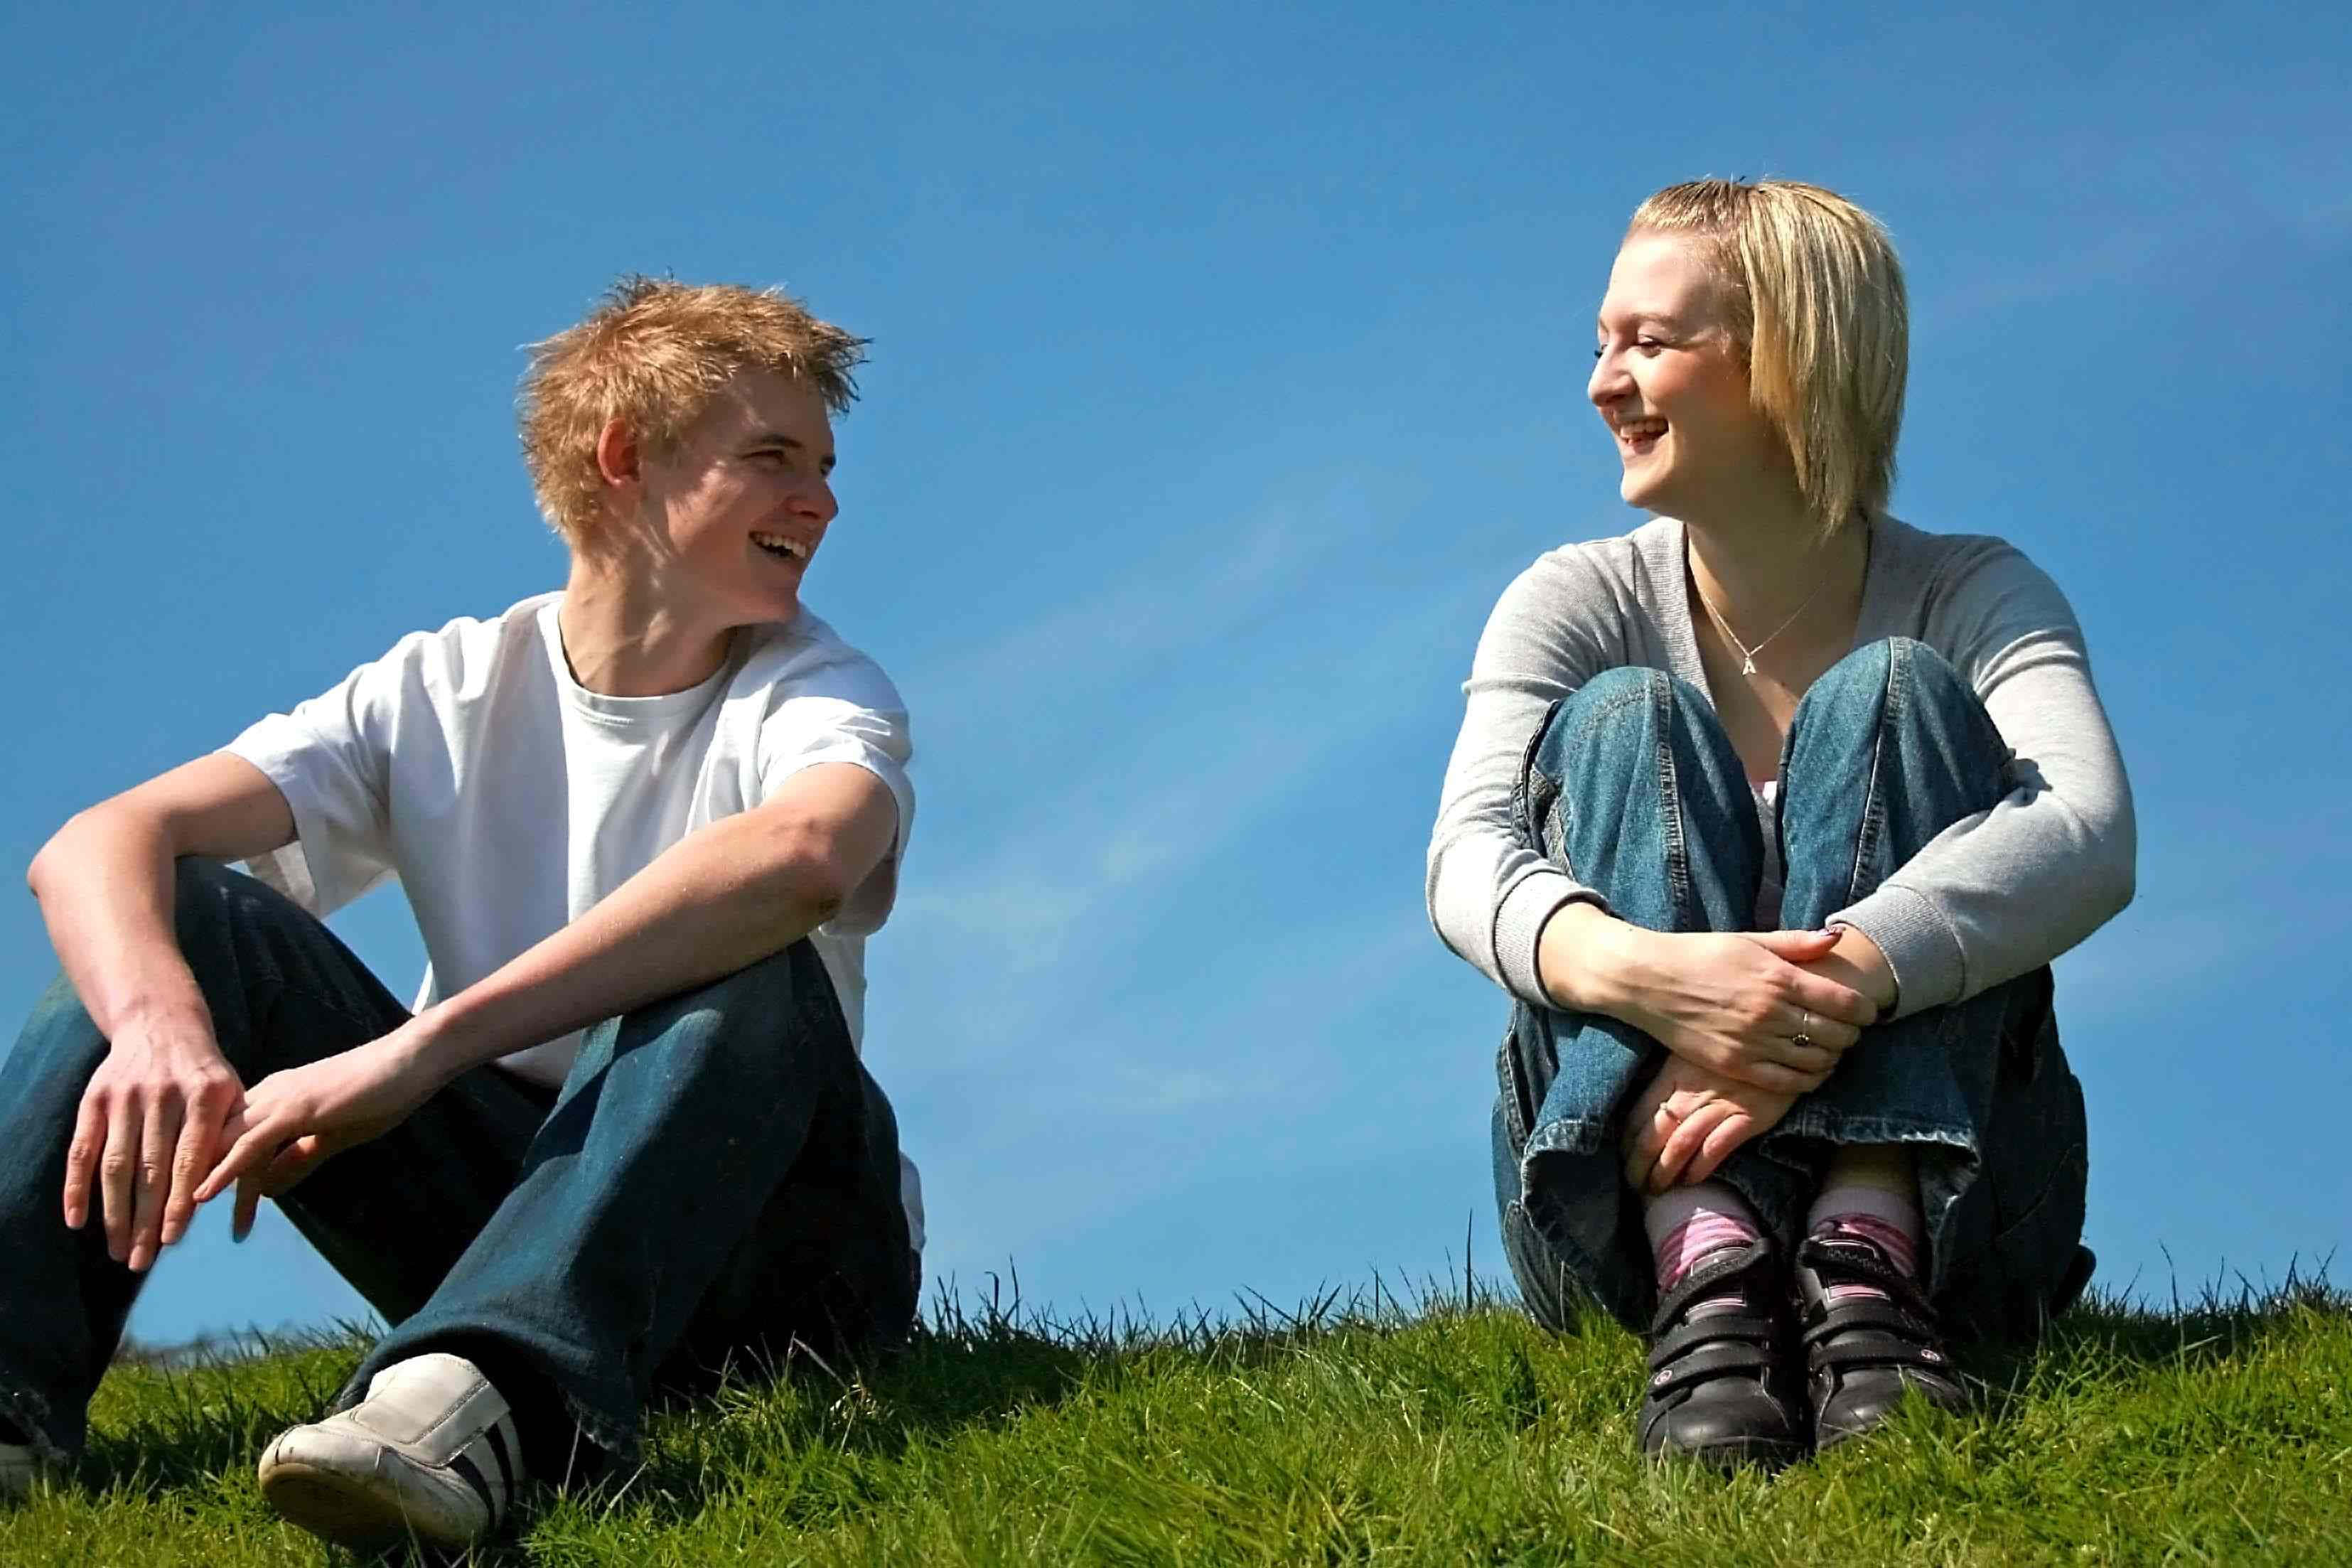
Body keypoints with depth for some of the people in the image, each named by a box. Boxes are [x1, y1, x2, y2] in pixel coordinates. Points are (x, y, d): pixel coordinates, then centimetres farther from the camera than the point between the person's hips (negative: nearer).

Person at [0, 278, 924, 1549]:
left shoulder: (817, 695, -8)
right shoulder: (451, 692, 0)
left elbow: (803, 855, -36)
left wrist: (420, 1047, -43)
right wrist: (159, 1024, -40)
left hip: (749, 1234, -2)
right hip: (494, 1208, 3)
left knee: (742, 975, -33)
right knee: (182, 910, -14)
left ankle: (478, 1393, -55)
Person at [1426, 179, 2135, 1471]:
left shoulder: (1971, 597, 2)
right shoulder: (1577, 606, 7)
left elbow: (2091, 840, -20)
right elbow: (1469, 859, -14)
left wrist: (1845, 982, -40)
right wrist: (1643, 972, -38)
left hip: (1942, 1190, -1)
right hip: (1630, 1201, 1)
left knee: (1896, 692, -17)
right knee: (1622, 720, -17)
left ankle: (1866, 1261, -37)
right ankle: (1706, 1273, -41)